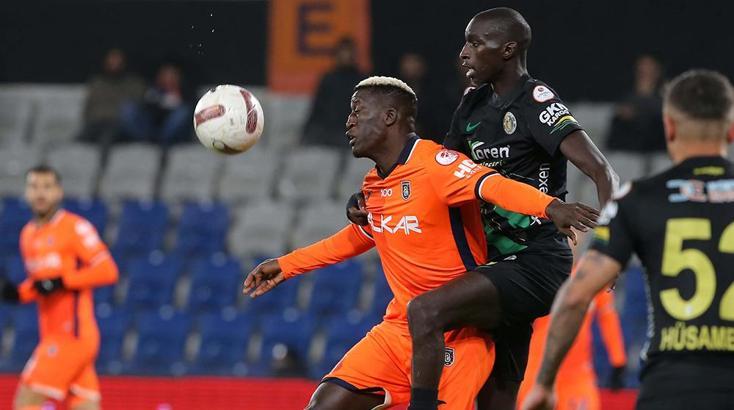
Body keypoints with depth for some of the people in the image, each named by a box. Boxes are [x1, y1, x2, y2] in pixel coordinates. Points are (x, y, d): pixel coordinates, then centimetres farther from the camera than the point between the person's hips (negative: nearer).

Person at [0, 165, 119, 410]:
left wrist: (61, 282, -19)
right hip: (54, 334, 8)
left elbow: (107, 271, -13)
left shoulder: (75, 228, -7)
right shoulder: (28, 234, 17)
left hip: (72, 334, -8)